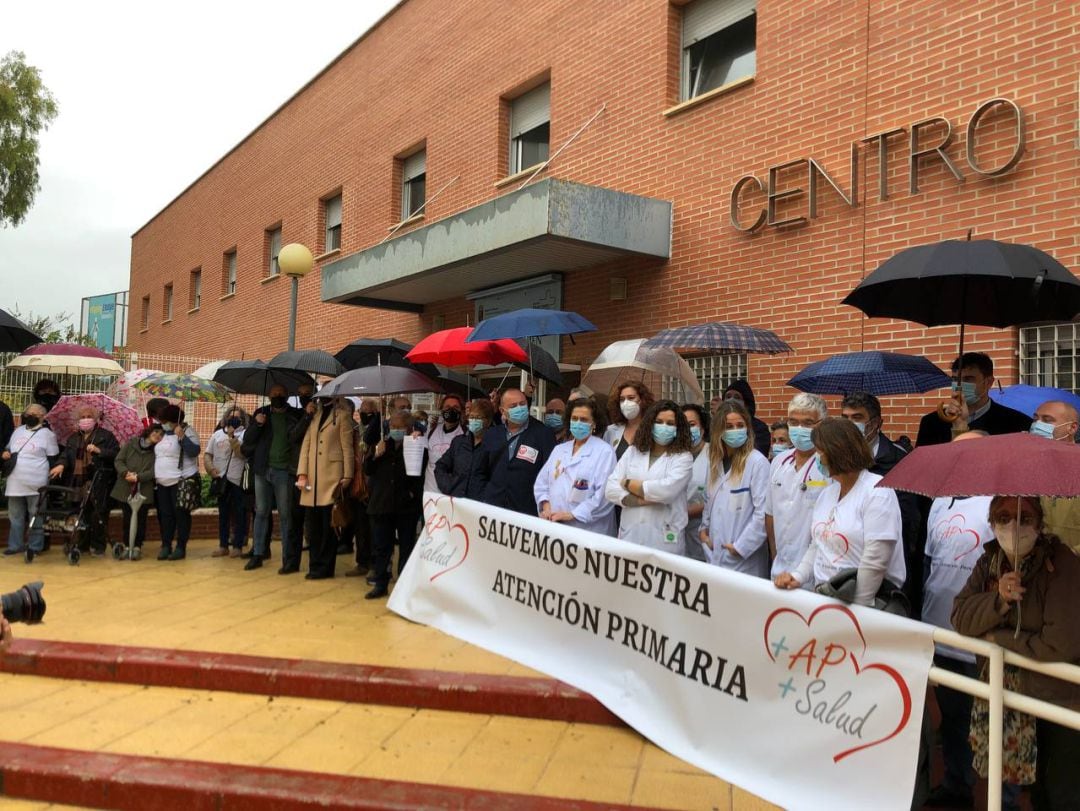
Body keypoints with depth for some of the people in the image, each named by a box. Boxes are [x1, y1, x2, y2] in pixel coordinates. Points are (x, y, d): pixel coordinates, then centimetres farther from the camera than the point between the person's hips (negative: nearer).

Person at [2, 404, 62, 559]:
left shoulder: (47, 434, -5)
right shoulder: (18, 430, 13)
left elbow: (53, 459, -6)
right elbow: (7, 448, 26)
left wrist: (51, 481, -12)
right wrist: (4, 453, 2)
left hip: (36, 484, -6)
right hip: (15, 483, 7)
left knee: (35, 516, 1)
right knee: (15, 516, 13)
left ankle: (35, 547, 9)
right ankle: (15, 545, 23)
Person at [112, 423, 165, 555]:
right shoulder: (131, 443, 3)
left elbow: (154, 471, -9)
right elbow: (118, 460, 1)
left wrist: (138, 477, -19)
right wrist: (126, 473, -15)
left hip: (144, 492, -1)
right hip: (125, 489, 1)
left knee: (140, 520, 4)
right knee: (127, 518, 9)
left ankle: (137, 546, 15)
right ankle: (127, 546, 20)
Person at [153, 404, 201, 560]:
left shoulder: (187, 431, -7)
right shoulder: (164, 433, 14)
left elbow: (194, 452, -20)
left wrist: (182, 436, -27)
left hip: (182, 481, -7)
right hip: (162, 482, 7)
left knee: (181, 514, -4)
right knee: (165, 515, 8)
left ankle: (181, 547, 1)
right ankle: (165, 546, 15)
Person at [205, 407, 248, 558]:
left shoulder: (245, 434, 0)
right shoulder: (217, 434, 15)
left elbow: (241, 453, -13)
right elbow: (207, 454, 12)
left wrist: (232, 436, -17)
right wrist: (210, 468, -5)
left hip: (238, 480, -4)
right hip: (221, 479, 5)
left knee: (239, 514, -1)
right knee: (223, 514, 9)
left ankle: (238, 546, 4)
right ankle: (223, 546, 15)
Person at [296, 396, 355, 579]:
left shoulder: (342, 414, 1)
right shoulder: (314, 413, 15)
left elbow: (347, 447, -3)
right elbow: (306, 444, 9)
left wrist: (347, 476, -8)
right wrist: (302, 473, 0)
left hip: (332, 477, -5)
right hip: (312, 477, 5)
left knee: (328, 525, 0)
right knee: (312, 524, 7)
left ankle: (325, 567, 8)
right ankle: (315, 565, 16)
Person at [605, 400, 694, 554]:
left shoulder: (683, 457, 0)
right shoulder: (632, 451, 10)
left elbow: (667, 490, -17)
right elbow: (611, 489, 1)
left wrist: (629, 484, -5)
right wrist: (642, 500, -13)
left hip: (665, 540, -3)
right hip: (630, 535, 3)